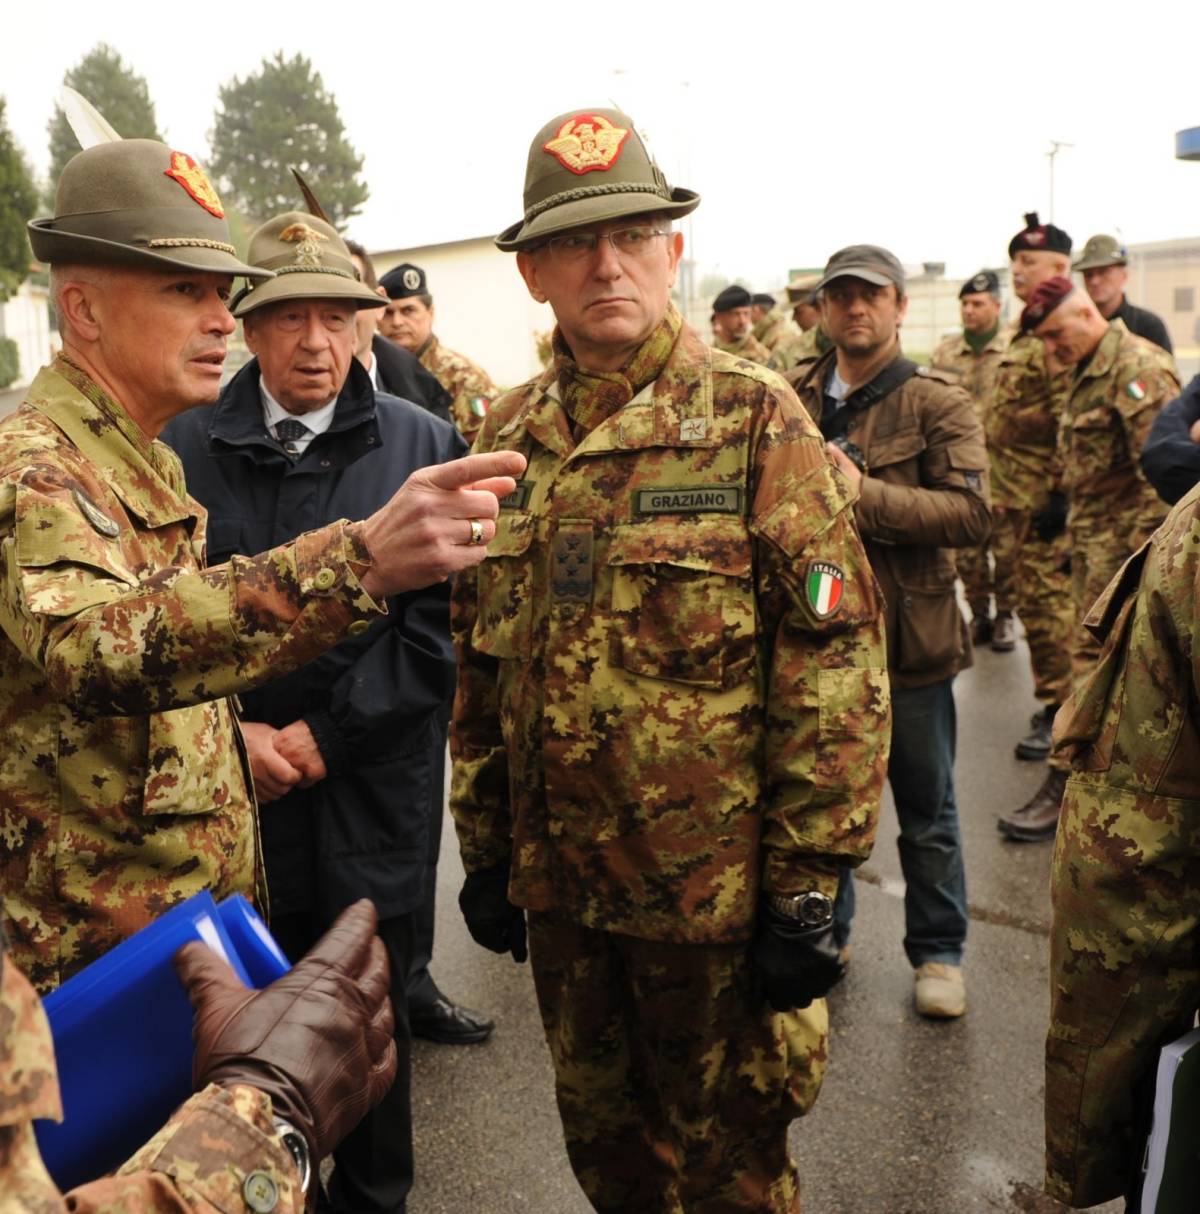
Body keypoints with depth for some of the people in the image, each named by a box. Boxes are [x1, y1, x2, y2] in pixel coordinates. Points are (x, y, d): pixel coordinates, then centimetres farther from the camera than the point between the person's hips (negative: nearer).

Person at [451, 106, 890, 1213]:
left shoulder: (755, 418, -10)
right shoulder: (508, 436, 5)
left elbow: (836, 662, -13)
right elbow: (480, 669, 10)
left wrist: (807, 884, -14)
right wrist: (485, 849, 11)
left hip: (717, 886, -4)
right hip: (560, 883, 5)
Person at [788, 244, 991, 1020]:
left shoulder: (938, 403, -6)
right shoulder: (793, 399, 6)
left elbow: (972, 515, -17)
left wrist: (863, 492, -25)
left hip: (907, 634, -3)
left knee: (926, 810, 11)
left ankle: (938, 951, 29)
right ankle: (825, 930, 37)